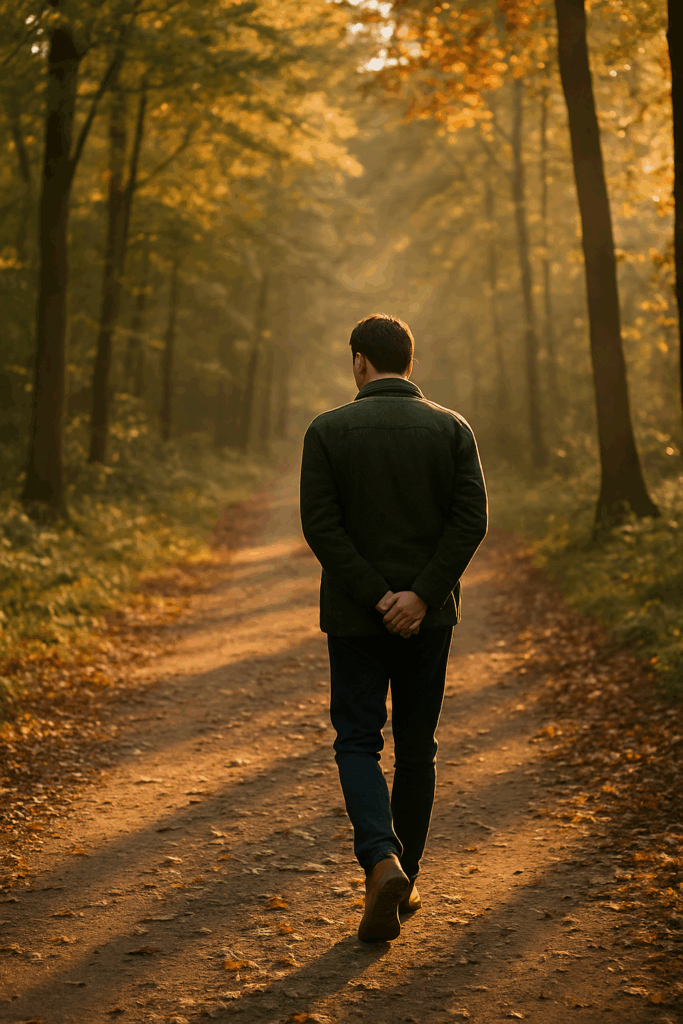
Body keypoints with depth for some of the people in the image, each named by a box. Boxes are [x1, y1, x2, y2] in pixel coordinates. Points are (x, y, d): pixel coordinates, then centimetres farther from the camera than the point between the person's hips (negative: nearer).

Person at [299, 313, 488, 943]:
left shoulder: (327, 431, -4)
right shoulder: (452, 429, 1)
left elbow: (321, 525, -12)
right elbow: (471, 518, -9)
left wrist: (375, 597, -12)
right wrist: (420, 595, -13)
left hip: (355, 615, -2)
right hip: (429, 615, 2)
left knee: (359, 744, 7)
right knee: (416, 748, 14)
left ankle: (382, 861, -15)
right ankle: (405, 883, 22)